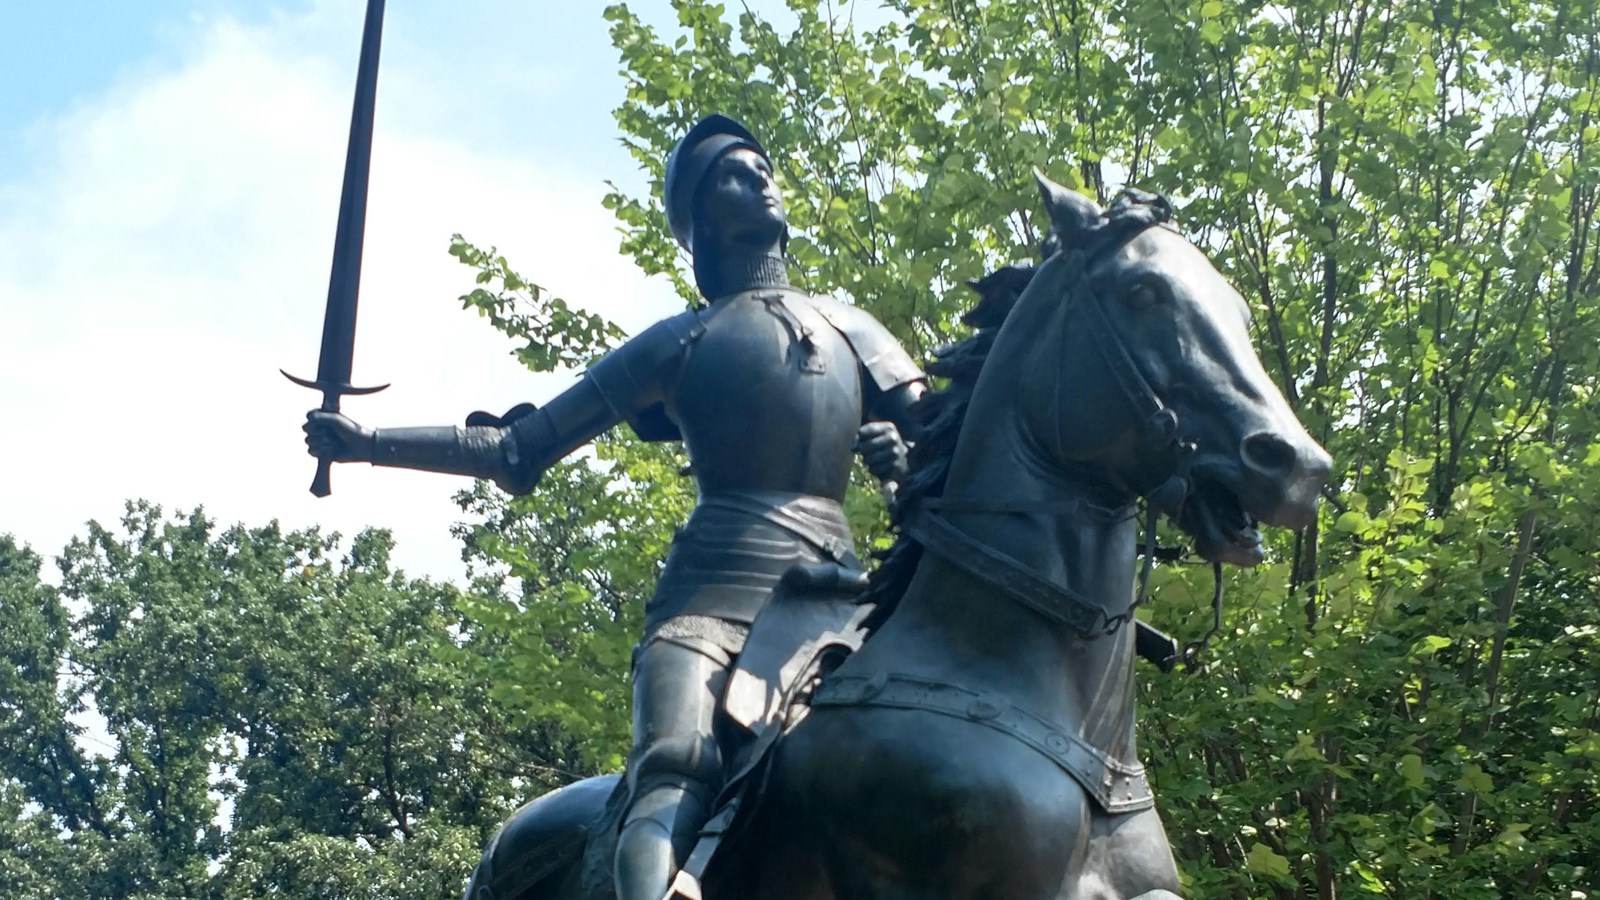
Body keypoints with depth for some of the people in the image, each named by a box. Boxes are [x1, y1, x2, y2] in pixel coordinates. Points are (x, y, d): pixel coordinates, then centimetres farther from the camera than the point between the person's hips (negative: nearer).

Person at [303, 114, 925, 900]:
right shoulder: (678, 343, 20)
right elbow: (516, 451, 19)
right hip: (714, 584, -3)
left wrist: (905, 457, -6)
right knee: (676, 771, -31)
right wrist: (367, 443, 10)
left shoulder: (853, 330, 27)